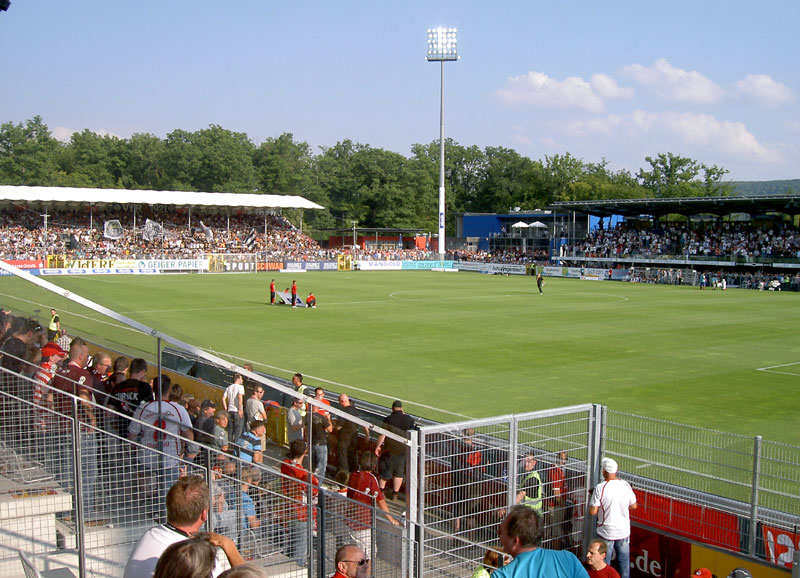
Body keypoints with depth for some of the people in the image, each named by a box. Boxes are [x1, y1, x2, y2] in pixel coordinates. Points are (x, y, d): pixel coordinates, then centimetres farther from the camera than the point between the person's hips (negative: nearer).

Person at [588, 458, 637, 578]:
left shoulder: (600, 488, -18)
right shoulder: (626, 485, -5)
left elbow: (592, 512, -16)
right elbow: (633, 506, 6)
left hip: (606, 532, -4)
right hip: (624, 531, 4)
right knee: (624, 560, 17)